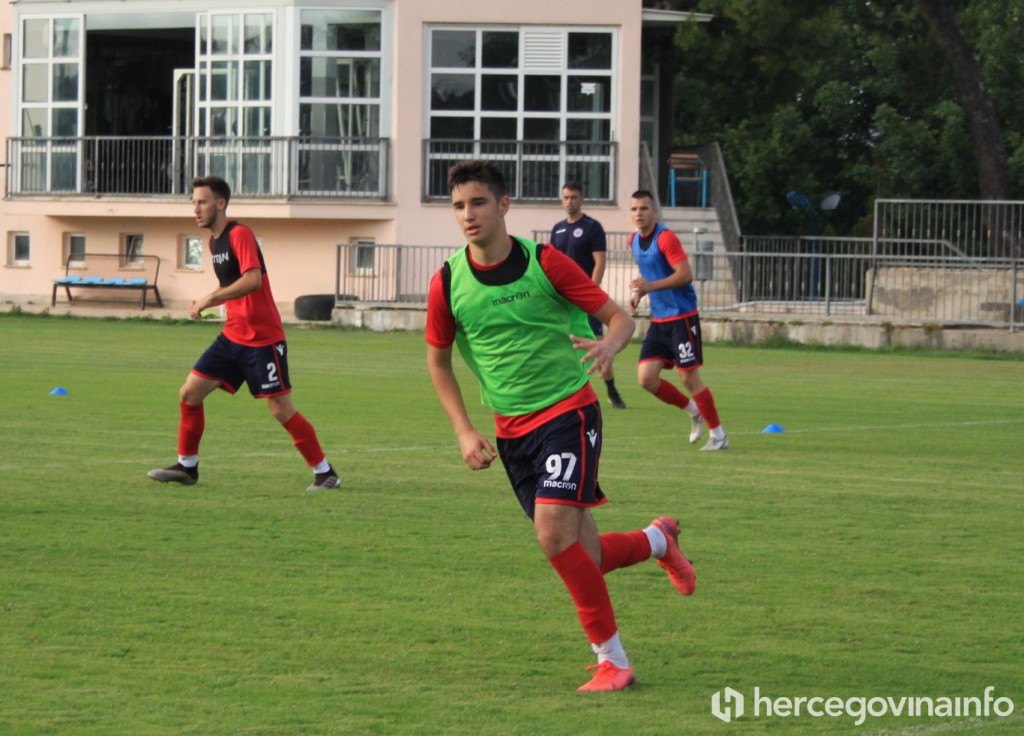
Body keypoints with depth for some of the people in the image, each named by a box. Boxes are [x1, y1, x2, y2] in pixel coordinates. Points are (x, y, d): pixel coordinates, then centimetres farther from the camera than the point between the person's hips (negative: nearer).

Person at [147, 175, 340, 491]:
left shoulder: (239, 234, -14)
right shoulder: (214, 241, 13)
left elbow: (253, 279, -28)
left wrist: (210, 299, -25)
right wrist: (207, 303, 6)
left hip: (263, 338, -9)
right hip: (232, 335, 9)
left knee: (282, 410, -6)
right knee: (190, 394, 3)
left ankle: (325, 473, 4)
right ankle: (187, 466, 15)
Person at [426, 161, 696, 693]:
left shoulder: (544, 262, -10)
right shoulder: (448, 283, -2)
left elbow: (619, 317, -4)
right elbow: (438, 358, 14)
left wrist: (609, 344, -28)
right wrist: (464, 432, 4)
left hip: (567, 411, -4)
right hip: (511, 430, 4)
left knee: (554, 534, -21)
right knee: (582, 561, 5)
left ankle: (612, 660, -8)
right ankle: (658, 540, 38)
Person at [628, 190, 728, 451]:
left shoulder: (666, 238, -15)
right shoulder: (635, 240, 10)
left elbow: (686, 275, -22)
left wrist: (651, 286, -31)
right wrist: (640, 292, 7)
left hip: (682, 316, -8)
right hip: (658, 319, 8)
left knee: (689, 377, -6)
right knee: (646, 378, -2)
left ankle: (718, 434, 8)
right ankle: (693, 411, 20)